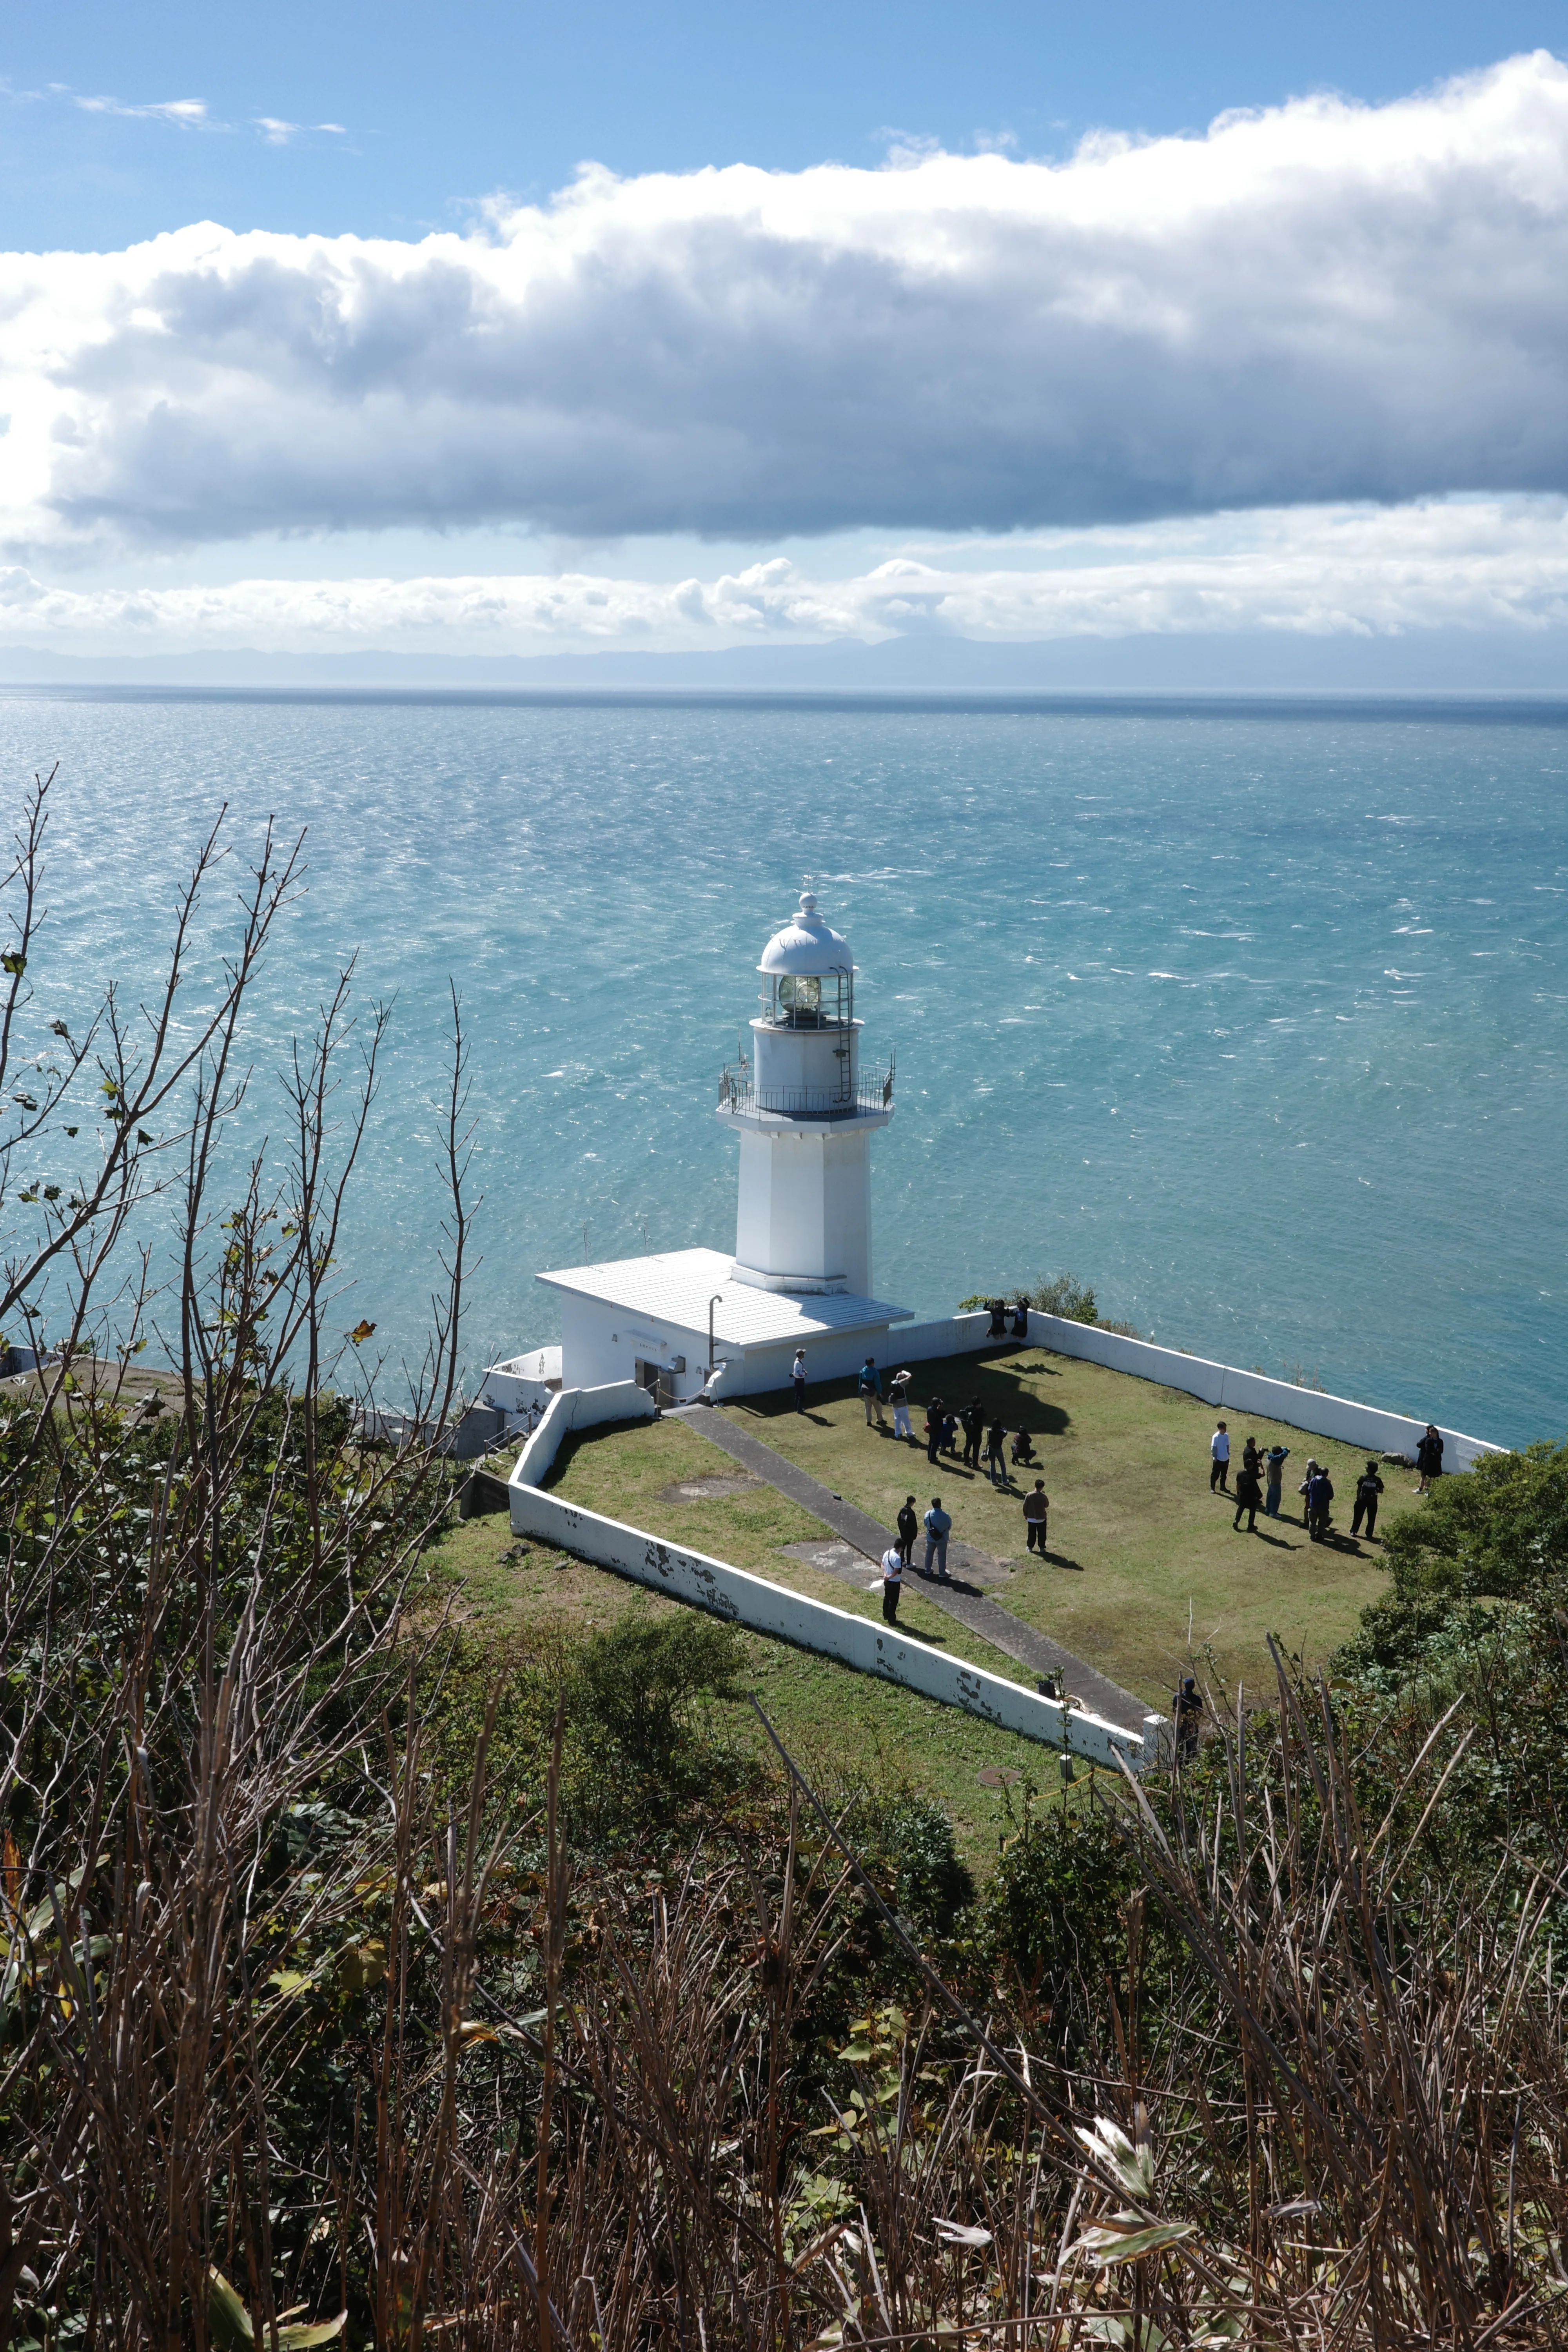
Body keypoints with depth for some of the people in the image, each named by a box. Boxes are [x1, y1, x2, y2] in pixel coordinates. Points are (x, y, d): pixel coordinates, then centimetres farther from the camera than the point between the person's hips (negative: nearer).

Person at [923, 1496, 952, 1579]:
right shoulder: (945, 1516, -22)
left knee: (929, 1554, 21)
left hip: (930, 1538, 3)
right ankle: (942, 1573, 18)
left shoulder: (928, 1514, -15)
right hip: (942, 1539, -3)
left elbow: (926, 1524, 1)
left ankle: (928, 1570, 33)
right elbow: (950, 1526, -6)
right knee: (942, 1555, 11)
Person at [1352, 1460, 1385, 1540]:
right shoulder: (1377, 1480, -10)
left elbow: (1358, 1489, -6)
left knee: (1358, 1516, 14)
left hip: (1362, 1500, 0)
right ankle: (1369, 1534, 15)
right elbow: (1381, 1491, -4)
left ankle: (1353, 1531, 20)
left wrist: (1358, 1498, 5)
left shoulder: (1363, 1478, -11)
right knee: (1371, 1518, 11)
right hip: (1373, 1501, 0)